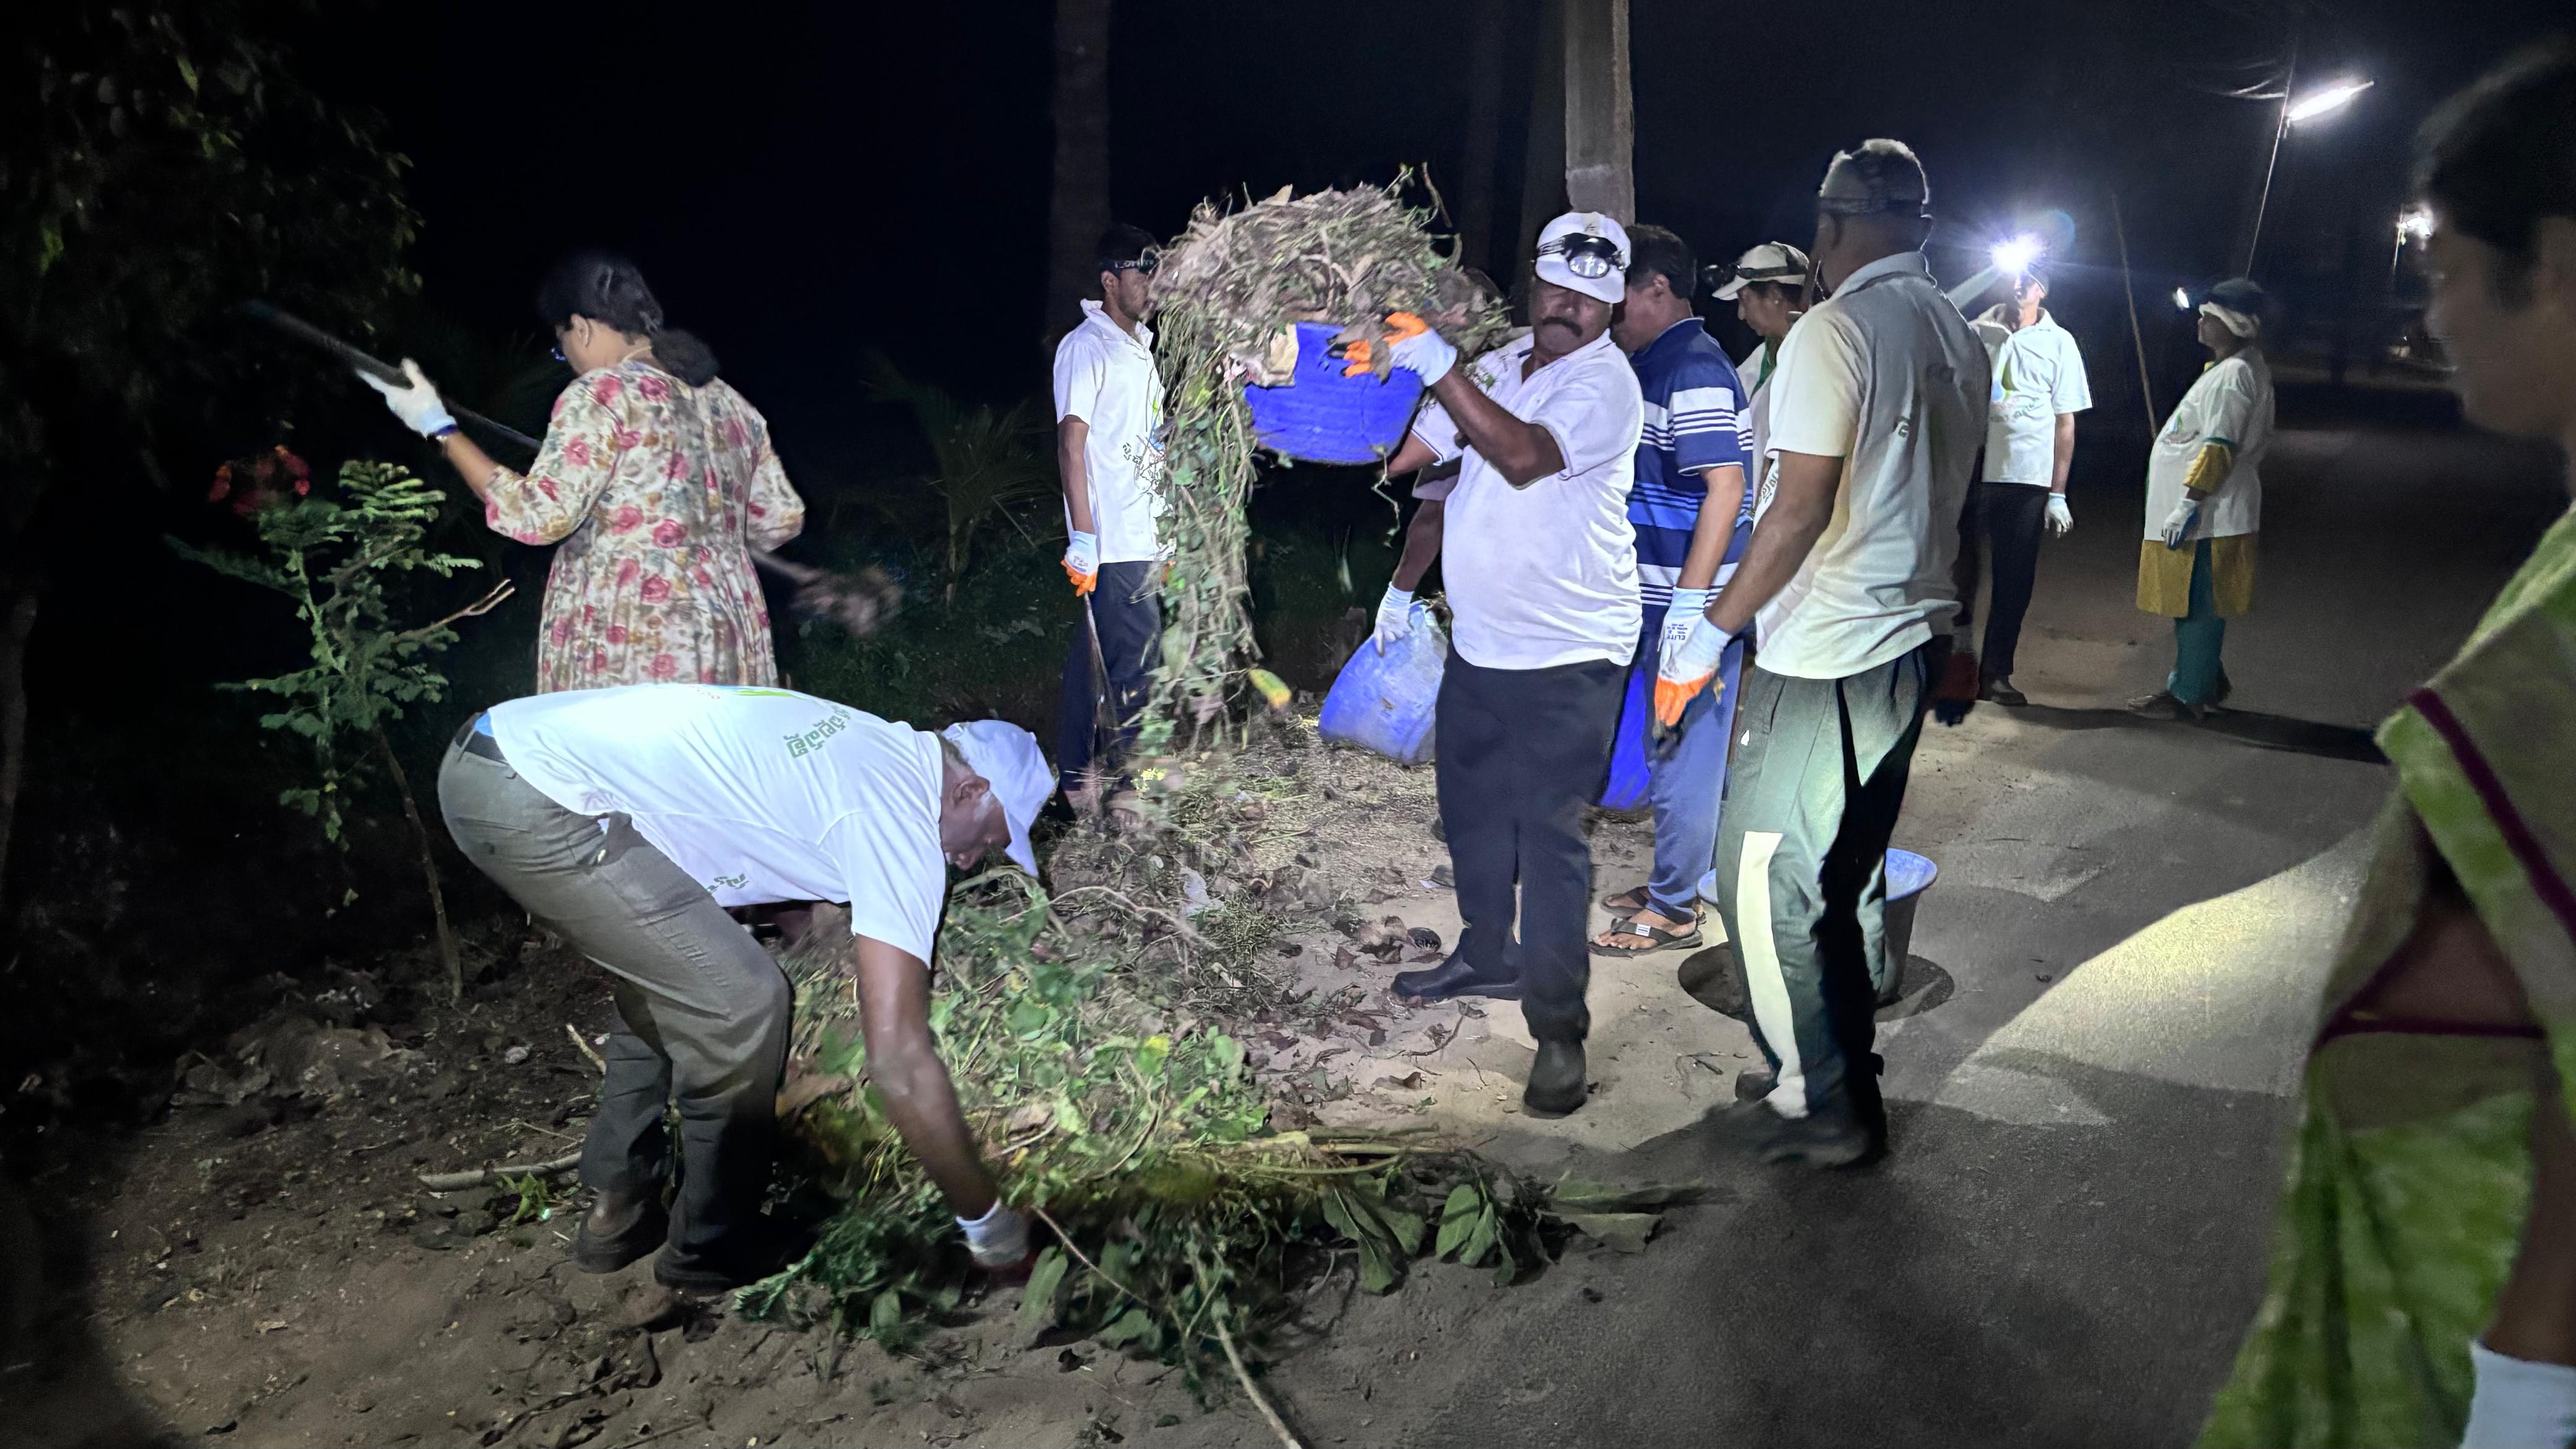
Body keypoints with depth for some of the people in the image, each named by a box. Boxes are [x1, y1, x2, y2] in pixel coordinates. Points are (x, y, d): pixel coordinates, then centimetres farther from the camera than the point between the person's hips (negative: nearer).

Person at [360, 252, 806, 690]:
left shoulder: (601, 396, -7)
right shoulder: (729, 402, 14)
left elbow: (539, 514, -13)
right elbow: (782, 520, 17)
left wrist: (439, 428, -5)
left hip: (629, 644, -7)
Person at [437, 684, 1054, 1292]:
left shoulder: (865, 744, 18)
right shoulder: (901, 814, -9)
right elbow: (897, 1057, -13)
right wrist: (985, 1217, -4)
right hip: (538, 801, -10)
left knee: (664, 984, 24)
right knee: (741, 1003, -4)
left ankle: (618, 1211, 31)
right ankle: (713, 1249, 14)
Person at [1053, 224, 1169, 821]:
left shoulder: (1140, 346, 18)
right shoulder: (1086, 347, -9)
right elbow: (1071, 442, -14)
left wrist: (1166, 535, 18)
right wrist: (1083, 537, -19)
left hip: (1144, 540, 8)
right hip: (1113, 543, -8)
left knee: (1098, 656, 13)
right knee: (1137, 658, -6)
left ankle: (1079, 777, 21)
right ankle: (1131, 787, 4)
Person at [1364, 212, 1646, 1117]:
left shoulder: (1605, 382, -12)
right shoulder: (1496, 367, 11)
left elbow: (1524, 457, -29)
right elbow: (1405, 452, 13)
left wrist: (1438, 367, -32)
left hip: (1567, 655, -8)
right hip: (1478, 641, 8)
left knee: (1549, 833, -9)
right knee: (1470, 808, 19)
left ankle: (1558, 1027, -3)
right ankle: (1487, 957, 38)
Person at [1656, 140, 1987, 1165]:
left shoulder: (1836, 330, -16)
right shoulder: (1960, 339, 11)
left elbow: (1799, 509, -21)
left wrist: (1711, 631, -15)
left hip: (1825, 658, -9)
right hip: (1915, 642, 9)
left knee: (1763, 880, 1)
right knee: (1851, 872, 19)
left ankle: (1825, 1109, 8)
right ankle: (1836, 1073, 31)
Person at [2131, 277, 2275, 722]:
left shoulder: (2234, 375, -17)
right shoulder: (2244, 367, 18)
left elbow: (2219, 448, -23)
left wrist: (2188, 504, -23)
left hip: (2206, 517, -11)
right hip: (2210, 514, 11)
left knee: (2195, 606, -4)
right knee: (2195, 606, 18)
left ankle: (2187, 695, 2)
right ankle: (2208, 681, 28)